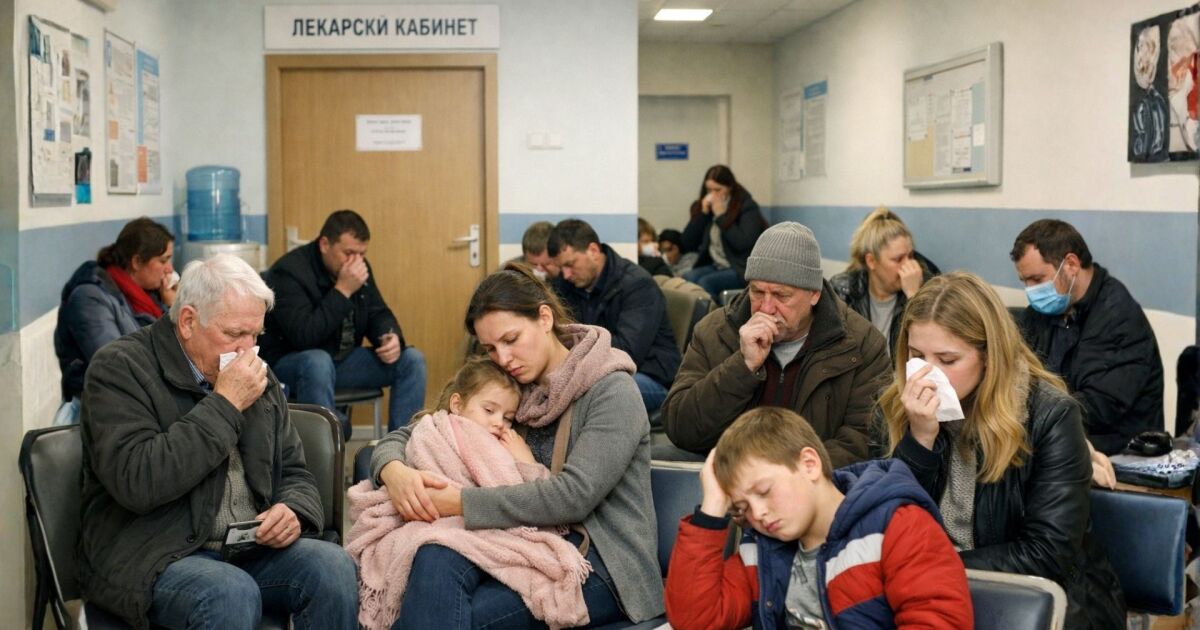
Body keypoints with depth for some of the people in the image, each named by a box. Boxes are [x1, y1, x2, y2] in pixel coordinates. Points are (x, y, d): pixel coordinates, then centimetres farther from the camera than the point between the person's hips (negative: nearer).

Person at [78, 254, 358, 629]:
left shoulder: (256, 375, 13)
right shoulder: (119, 367, -7)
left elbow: (294, 473, 18)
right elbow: (136, 482, -21)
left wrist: (294, 511, -6)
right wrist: (224, 405, -18)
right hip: (152, 557, -6)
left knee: (334, 566, -22)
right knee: (232, 594, -36)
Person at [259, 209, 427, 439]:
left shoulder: (359, 266, 2)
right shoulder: (289, 272, -21)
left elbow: (378, 314, 12)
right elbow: (304, 336, -31)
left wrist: (391, 338, -13)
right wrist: (343, 290, -31)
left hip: (343, 359, 7)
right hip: (289, 363, -7)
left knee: (412, 360, -8)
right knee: (318, 362, -41)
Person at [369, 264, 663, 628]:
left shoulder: (611, 390, -6)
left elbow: (573, 495, -20)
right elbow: (406, 436, 11)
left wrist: (459, 502, -22)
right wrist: (394, 470, -14)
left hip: (602, 569, -5)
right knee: (436, 557, -28)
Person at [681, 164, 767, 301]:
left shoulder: (747, 206, -5)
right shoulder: (702, 206, 9)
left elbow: (743, 243, -19)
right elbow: (687, 244, 1)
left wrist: (721, 216, -14)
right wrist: (703, 213, -7)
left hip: (741, 269, -5)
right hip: (715, 266, 5)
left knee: (705, 282, -29)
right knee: (686, 278, -24)